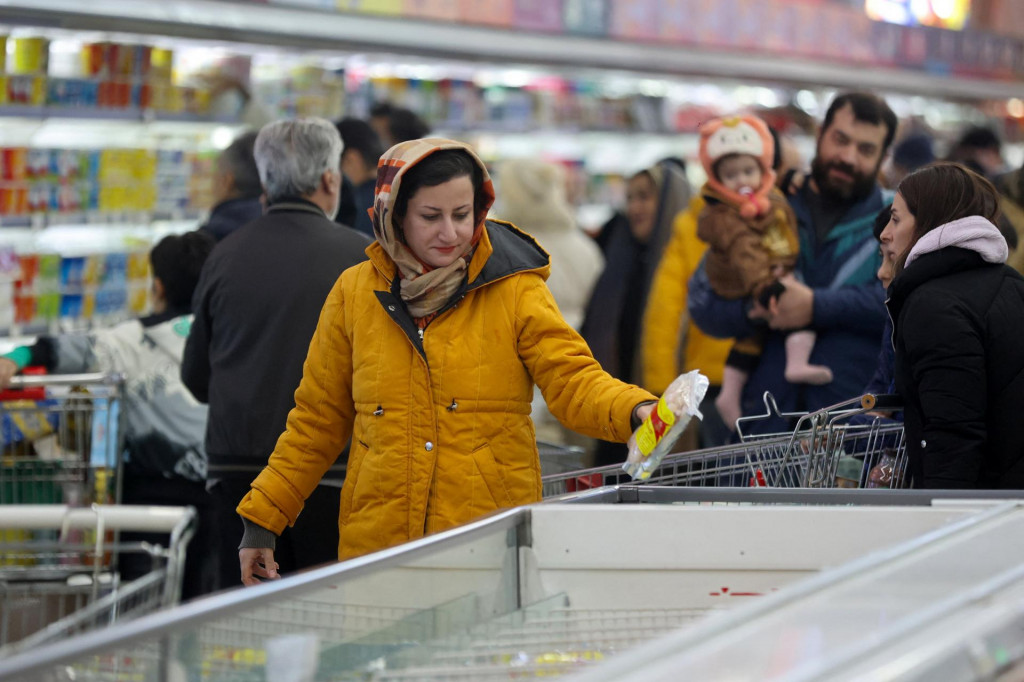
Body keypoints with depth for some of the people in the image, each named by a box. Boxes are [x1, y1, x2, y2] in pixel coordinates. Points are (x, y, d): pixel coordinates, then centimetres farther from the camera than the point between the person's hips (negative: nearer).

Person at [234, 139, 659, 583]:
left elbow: (573, 381, -7)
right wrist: (262, 519, 10)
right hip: (376, 544, 2)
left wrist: (635, 411, -29)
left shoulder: (514, 290, 1)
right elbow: (318, 421, 13)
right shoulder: (354, 293, 7)